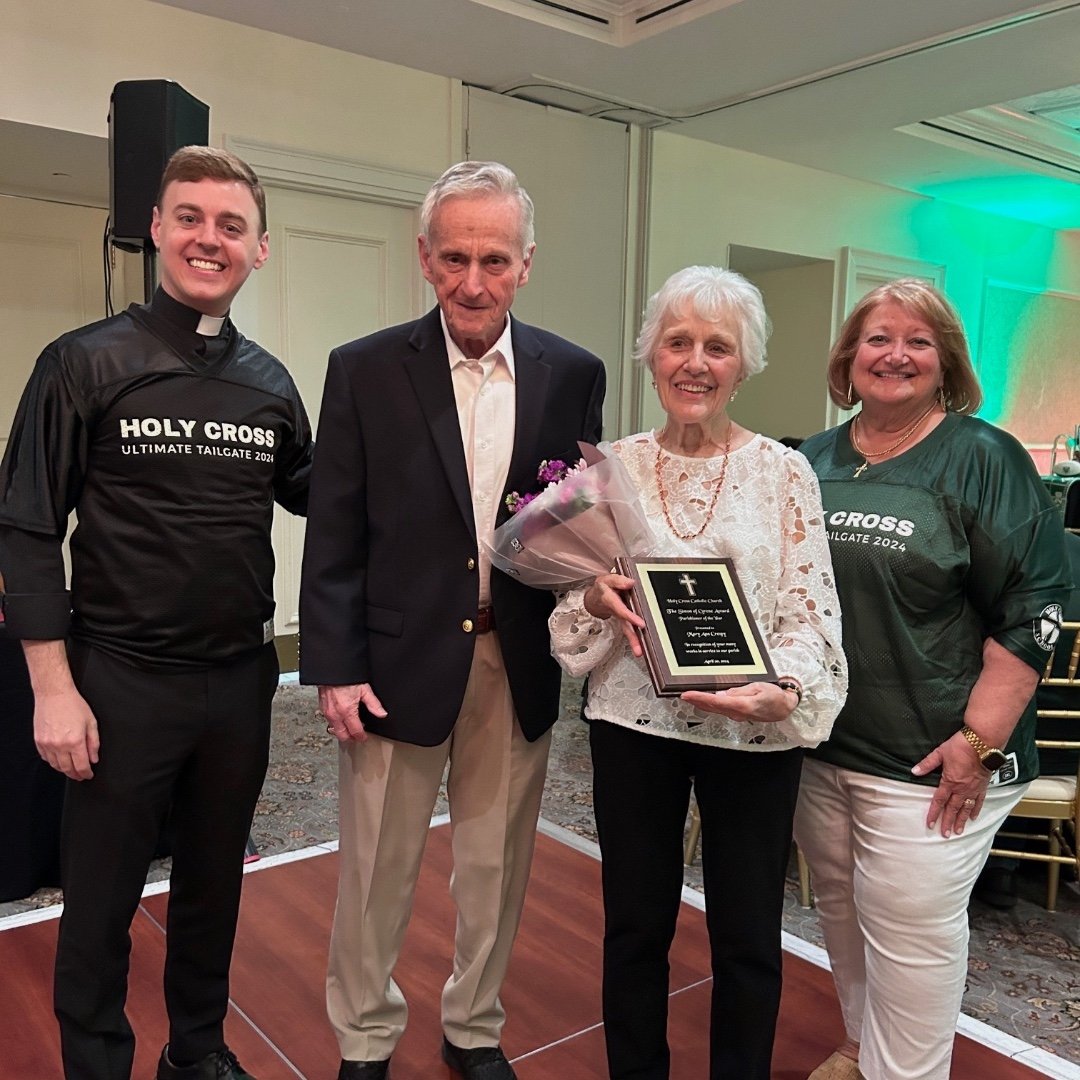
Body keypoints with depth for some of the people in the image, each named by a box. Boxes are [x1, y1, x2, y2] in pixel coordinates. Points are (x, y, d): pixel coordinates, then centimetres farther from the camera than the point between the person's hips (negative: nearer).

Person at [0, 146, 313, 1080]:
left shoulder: (271, 383, 4)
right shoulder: (85, 363, -7)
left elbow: (312, 497, 15)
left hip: (241, 678, 4)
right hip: (121, 681, -3)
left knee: (215, 886, 20)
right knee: (101, 904, 11)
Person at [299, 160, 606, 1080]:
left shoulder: (573, 374, 2)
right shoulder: (365, 370, -3)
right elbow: (334, 536, -4)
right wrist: (335, 668, -7)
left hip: (519, 659, 2)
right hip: (400, 657, -1)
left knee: (497, 864, 16)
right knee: (378, 867, 13)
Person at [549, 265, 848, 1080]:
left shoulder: (783, 472, -5)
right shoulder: (614, 465, 1)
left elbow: (812, 611, -7)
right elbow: (573, 599, 5)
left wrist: (784, 693, -25)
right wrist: (597, 599, -17)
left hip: (754, 734, -1)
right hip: (634, 723, 2)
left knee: (747, 937, 14)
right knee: (636, 927, 15)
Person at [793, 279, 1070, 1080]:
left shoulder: (984, 459, -7)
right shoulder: (811, 463, 8)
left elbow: (1031, 609, -10)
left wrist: (978, 740, -15)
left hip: (928, 760, -5)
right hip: (815, 748, 5)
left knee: (910, 934, 3)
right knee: (842, 913, 19)